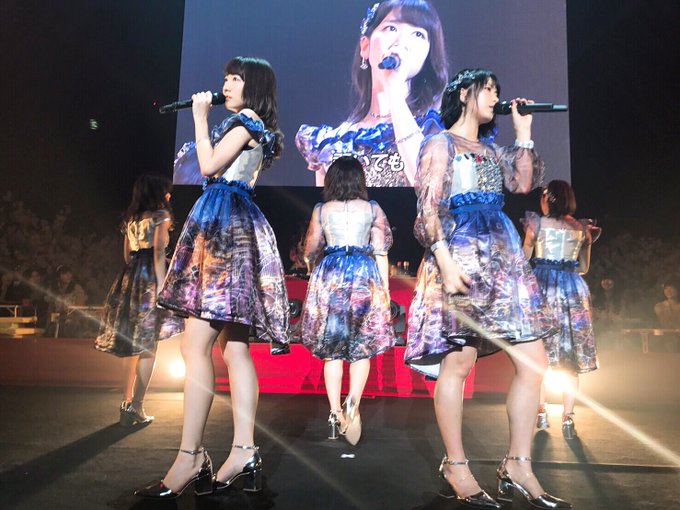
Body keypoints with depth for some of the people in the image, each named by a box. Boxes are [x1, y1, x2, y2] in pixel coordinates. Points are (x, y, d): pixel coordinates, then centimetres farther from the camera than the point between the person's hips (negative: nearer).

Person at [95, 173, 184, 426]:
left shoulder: (131, 217, 20)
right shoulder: (160, 214, -1)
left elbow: (127, 253, 20)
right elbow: (159, 251, -12)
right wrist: (161, 285, -17)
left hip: (130, 277, 7)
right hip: (150, 278, -7)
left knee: (133, 344, 12)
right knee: (148, 345, -5)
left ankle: (127, 403, 15)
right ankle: (135, 407, -7)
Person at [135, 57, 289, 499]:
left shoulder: (244, 121, 2)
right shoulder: (257, 129, 28)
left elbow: (209, 166, -7)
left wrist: (200, 117, 2)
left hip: (225, 225, -10)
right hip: (239, 226, 10)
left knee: (196, 346, -15)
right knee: (234, 347, 1)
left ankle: (190, 458, -15)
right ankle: (244, 453, -1)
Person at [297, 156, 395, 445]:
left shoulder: (321, 210, 7)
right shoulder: (373, 209, 6)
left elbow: (310, 252, 11)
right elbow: (380, 253, 2)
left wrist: (313, 269, 31)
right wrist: (385, 289, 5)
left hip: (328, 276, 1)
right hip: (364, 275, -1)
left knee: (331, 348, 7)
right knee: (362, 346, 5)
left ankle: (335, 414, 7)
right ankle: (353, 402, -16)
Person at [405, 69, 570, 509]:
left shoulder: (491, 149, 27)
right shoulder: (440, 144, 6)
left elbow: (523, 183, 11)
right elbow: (429, 209, -5)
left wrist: (524, 131, 17)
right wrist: (445, 261, -18)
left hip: (505, 258, 8)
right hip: (462, 256, -7)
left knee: (534, 362, 1)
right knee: (459, 360, -9)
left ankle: (518, 465, 10)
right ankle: (456, 467, 5)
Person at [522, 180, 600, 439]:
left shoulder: (537, 222, 0)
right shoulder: (581, 228, 10)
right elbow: (583, 268, 14)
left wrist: (527, 232, 13)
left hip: (542, 285, -2)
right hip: (573, 288, 3)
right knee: (571, 356, 5)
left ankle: (541, 412, 5)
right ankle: (567, 417, 3)